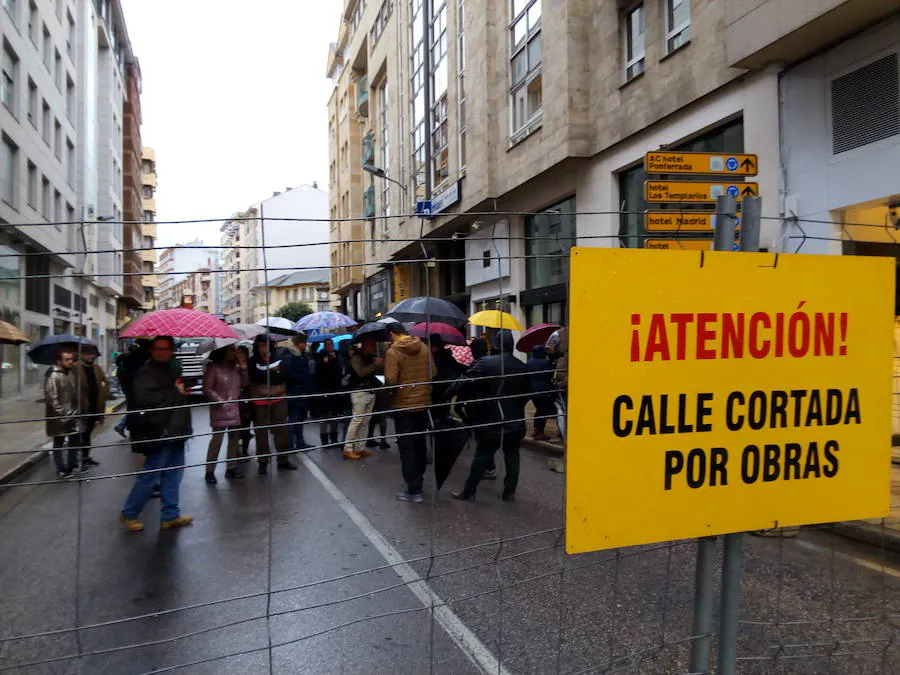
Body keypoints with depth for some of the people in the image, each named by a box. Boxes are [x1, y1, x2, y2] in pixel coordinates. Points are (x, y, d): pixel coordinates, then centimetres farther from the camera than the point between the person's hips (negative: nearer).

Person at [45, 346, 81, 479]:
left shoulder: (69, 372, 7)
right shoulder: (53, 375, -20)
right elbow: (52, 399, -22)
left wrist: (75, 411, 14)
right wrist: (63, 415, -19)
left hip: (72, 415, 8)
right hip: (59, 418, -8)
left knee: (75, 440, 16)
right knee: (59, 444, 7)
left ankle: (72, 466, 30)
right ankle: (62, 470, 16)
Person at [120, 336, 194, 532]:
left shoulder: (170, 371, 16)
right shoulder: (145, 373, -12)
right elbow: (146, 399, -28)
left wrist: (183, 391, 13)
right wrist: (176, 393, -19)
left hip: (173, 433, 9)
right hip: (159, 433, -9)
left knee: (173, 474, 12)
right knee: (149, 475, -1)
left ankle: (170, 515, 20)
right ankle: (129, 514, 16)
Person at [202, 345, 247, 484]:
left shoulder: (235, 366, 10)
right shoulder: (213, 367, -7)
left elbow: (243, 384, 5)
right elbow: (207, 389, -9)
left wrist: (243, 368, -3)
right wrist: (220, 401, -16)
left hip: (235, 409, 6)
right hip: (220, 410, -6)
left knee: (234, 438, 9)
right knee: (217, 439, -5)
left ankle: (231, 468, 18)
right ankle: (210, 471, 3)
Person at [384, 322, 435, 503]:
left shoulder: (393, 352, -15)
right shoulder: (424, 348, 1)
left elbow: (390, 380, -21)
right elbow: (433, 373, 2)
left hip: (403, 405, -6)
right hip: (424, 403, 6)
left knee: (406, 448, 2)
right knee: (420, 444, 19)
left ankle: (414, 490, 2)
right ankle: (418, 480, 34)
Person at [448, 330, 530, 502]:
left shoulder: (486, 363, -13)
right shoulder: (521, 366, 4)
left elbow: (466, 382, -16)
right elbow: (527, 393, 10)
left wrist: (448, 392, -5)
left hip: (491, 420, -3)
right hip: (515, 420, 4)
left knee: (482, 456, 4)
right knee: (512, 456, 13)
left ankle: (469, 492, 10)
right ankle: (510, 492, 15)